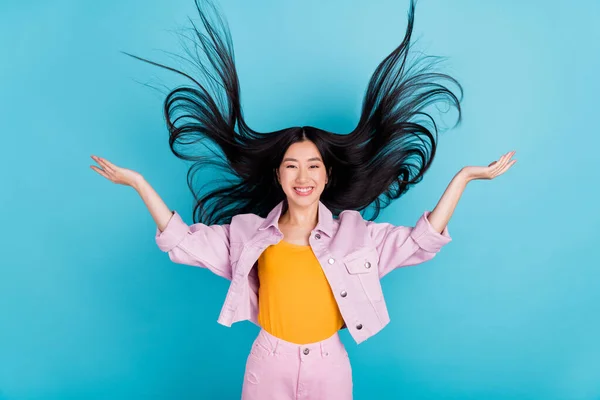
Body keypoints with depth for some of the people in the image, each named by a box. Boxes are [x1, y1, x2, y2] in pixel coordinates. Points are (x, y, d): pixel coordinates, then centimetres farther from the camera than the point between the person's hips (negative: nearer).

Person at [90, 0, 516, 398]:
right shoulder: (249, 231, -3)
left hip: (328, 366, 0)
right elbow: (182, 241, -2)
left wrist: (463, 176, -9)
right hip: (268, 364, 0)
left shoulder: (353, 231, -4)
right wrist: (138, 182, -6)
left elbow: (421, 242, -5)